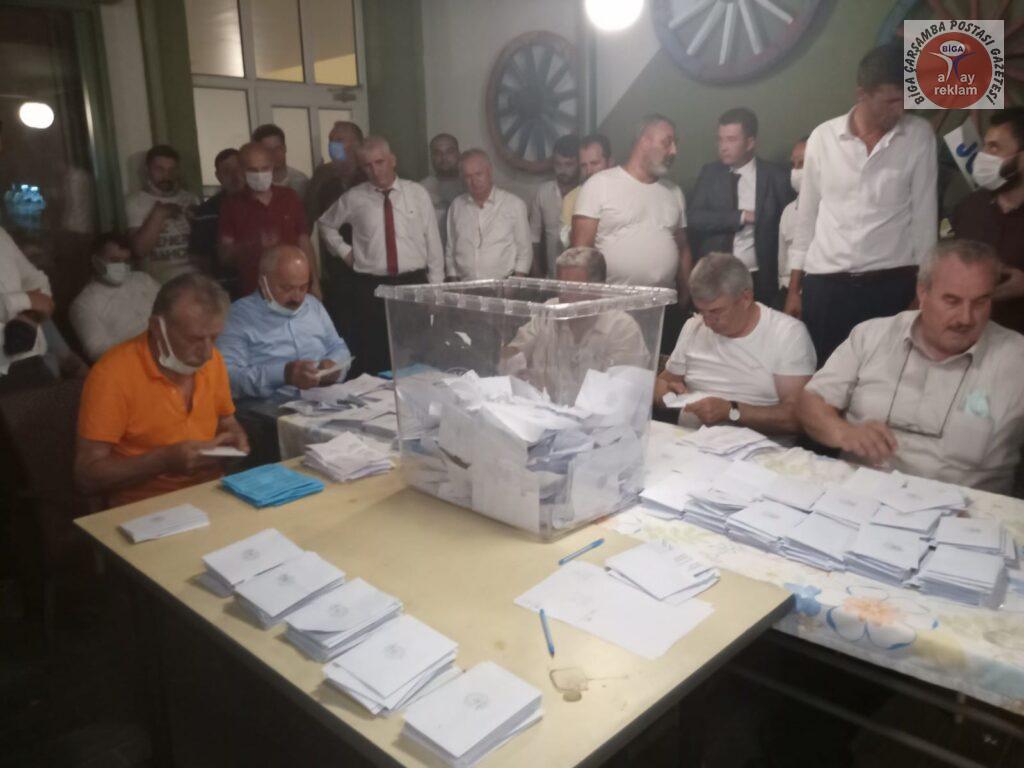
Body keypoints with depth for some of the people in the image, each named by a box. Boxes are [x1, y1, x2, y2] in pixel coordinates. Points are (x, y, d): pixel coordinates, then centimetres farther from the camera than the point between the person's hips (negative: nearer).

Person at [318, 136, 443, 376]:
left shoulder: (417, 193, 2)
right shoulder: (354, 198, 3)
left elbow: (433, 242, 4)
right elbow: (326, 224, 21)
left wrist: (435, 287, 1)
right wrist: (345, 252, 8)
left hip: (414, 283, 0)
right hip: (370, 287, 0)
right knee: (373, 358, 3)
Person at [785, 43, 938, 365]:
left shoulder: (920, 136, 1)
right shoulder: (823, 137, 3)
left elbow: (924, 216, 2)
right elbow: (807, 216, 8)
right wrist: (794, 288, 8)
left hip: (891, 285, 0)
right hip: (824, 286, 1)